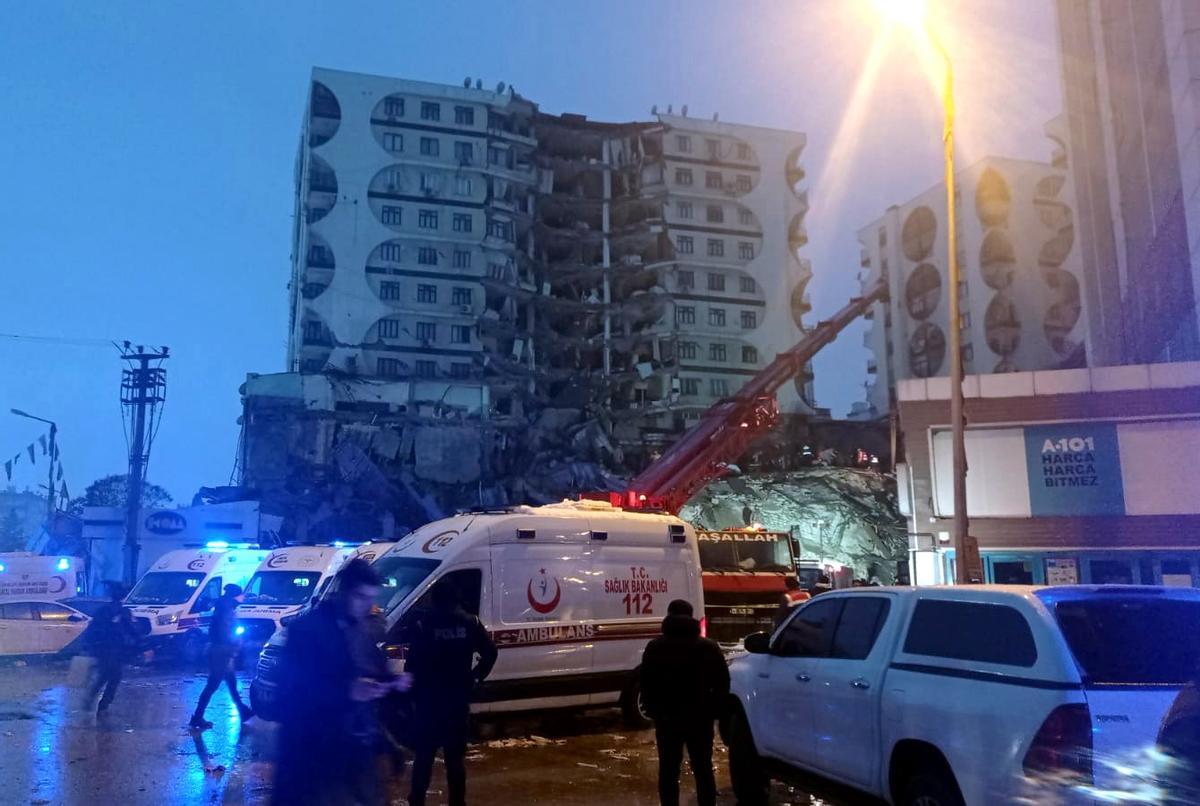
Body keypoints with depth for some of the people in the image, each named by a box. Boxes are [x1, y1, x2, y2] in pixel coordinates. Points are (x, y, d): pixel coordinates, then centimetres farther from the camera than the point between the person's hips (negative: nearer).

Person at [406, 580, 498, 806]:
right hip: (458, 699, 2)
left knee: (424, 755, 10)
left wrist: (415, 692, 4)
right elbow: (490, 653, -1)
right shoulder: (470, 623, 1)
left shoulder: (424, 624, -6)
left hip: (430, 699, -2)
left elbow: (413, 663, -8)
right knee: (455, 756, 9)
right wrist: (474, 678, 9)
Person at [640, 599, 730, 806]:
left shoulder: (654, 647, 2)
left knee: (668, 770, 8)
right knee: (703, 770, 10)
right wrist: (715, 710, 7)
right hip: (700, 717, 0)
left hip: (666, 716, 0)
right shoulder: (708, 646, 1)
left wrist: (653, 710, 9)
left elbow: (645, 683, 1)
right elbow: (722, 683, 1)